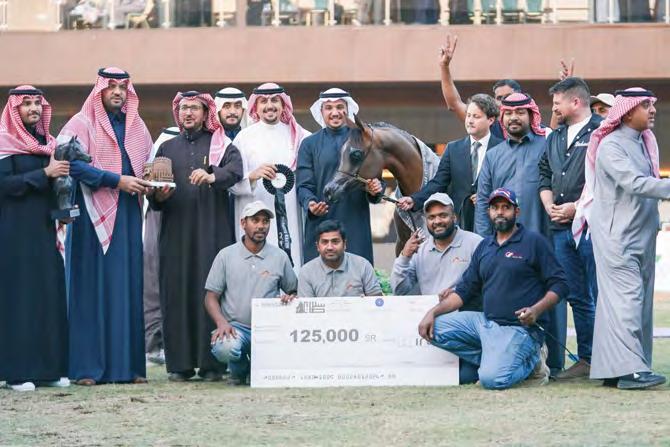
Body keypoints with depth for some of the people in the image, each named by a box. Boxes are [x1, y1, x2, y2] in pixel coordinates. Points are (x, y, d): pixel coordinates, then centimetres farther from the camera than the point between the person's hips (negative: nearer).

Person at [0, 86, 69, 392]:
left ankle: (48, 367, 9)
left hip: (44, 227, 7)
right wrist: (45, 173, -18)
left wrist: (61, 174, 1)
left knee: (49, 292, 4)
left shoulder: (46, 142, 15)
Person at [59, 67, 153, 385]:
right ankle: (87, 367, -7)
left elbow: (149, 166, 25)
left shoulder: (136, 126, 17)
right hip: (93, 213, -5)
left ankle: (127, 364, 4)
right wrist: (117, 181, -16)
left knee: (129, 287, 3)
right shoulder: (81, 124, 0)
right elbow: (73, 165, -12)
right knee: (92, 287, -7)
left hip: (129, 214, 5)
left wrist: (148, 185, 2)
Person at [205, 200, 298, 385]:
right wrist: (221, 322, -15)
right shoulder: (226, 255, 6)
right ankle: (238, 370, 4)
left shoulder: (280, 257, 10)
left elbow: (293, 291, 18)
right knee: (224, 348, -37)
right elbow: (211, 297, 4)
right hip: (236, 326, -1)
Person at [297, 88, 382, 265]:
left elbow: (374, 180, 10)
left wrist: (374, 190, -13)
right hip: (320, 224, -1)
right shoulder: (310, 144, 9)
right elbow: (304, 185, 3)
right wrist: (310, 204, -18)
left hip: (356, 225, 1)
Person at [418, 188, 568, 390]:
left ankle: (531, 361, 3)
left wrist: (536, 310, -23)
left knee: (492, 379, -28)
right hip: (485, 322, 7)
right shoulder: (485, 246, 17)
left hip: (520, 327, -7)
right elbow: (464, 290, 16)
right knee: (434, 328, -8)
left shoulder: (534, 241, -2)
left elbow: (559, 284, -5)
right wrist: (433, 312, 2)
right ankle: (496, 360, -5)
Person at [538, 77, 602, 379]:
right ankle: (586, 360, 15)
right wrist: (549, 205, 6)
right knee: (577, 297, 10)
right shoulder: (555, 138, 20)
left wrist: (577, 207, -14)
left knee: (600, 296, -6)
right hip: (561, 228, 8)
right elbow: (544, 174, 24)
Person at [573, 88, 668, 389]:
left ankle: (612, 368, 8)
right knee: (626, 297, -13)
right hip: (617, 235, -8)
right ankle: (628, 369, -17)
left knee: (641, 299, 6)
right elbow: (633, 184, -23)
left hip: (643, 234, 8)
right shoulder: (611, 146, -12)